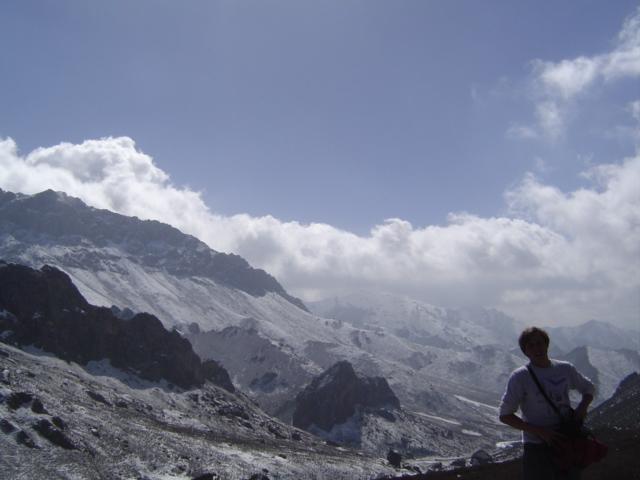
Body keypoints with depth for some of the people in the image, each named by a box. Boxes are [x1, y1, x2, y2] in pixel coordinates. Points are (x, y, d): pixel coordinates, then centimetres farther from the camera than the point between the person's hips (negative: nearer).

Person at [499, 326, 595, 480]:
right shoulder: (520, 377, -10)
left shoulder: (565, 369, 3)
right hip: (537, 448, -4)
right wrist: (540, 432, -18)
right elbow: (505, 416, -10)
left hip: (568, 444, 4)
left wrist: (582, 407, -1)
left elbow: (589, 389, 22)